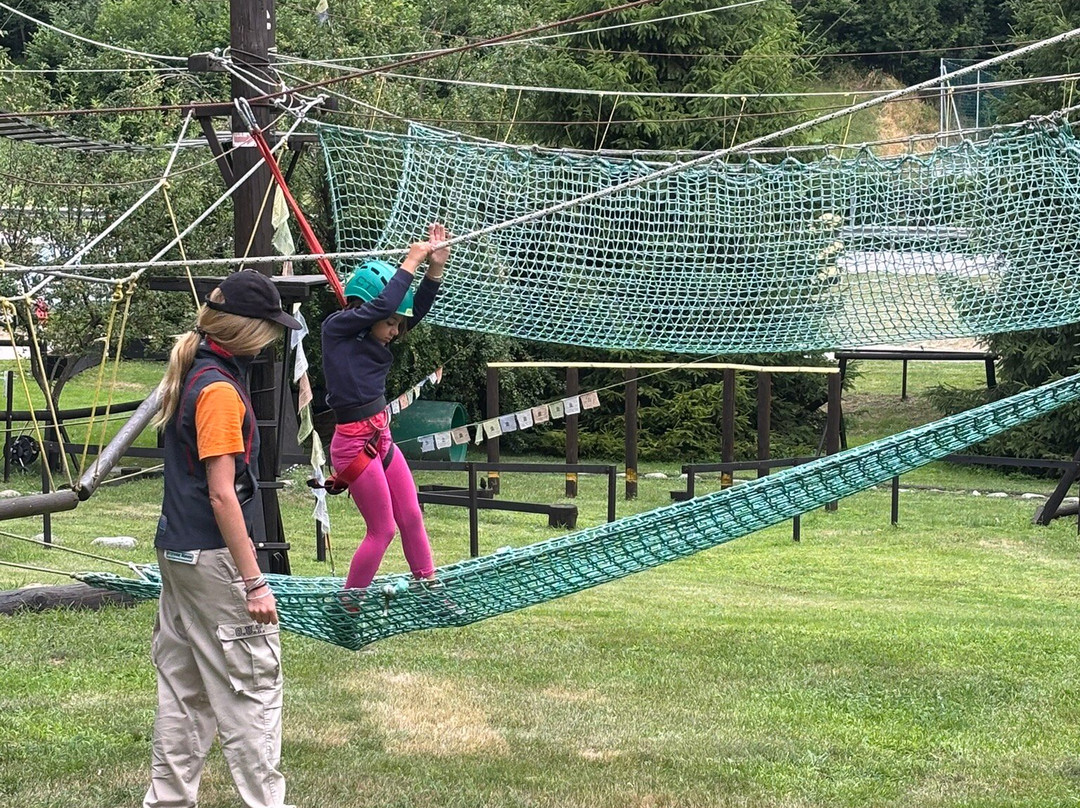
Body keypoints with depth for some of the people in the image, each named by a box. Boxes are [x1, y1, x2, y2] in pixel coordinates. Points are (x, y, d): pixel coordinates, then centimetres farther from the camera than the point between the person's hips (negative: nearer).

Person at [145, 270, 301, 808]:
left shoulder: (190, 374, 9)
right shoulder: (220, 389, -18)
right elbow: (221, 495, -21)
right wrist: (254, 582, -20)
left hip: (176, 551, 10)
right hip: (213, 558, -10)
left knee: (183, 684, 15)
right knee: (252, 684, -4)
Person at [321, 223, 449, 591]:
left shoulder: (375, 340, 9)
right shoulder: (337, 328, -12)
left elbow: (416, 309, 6)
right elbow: (382, 305, -23)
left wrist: (435, 267, -7)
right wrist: (411, 262, -15)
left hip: (381, 439, 9)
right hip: (354, 444, -9)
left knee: (412, 519, 13)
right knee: (382, 530, -1)